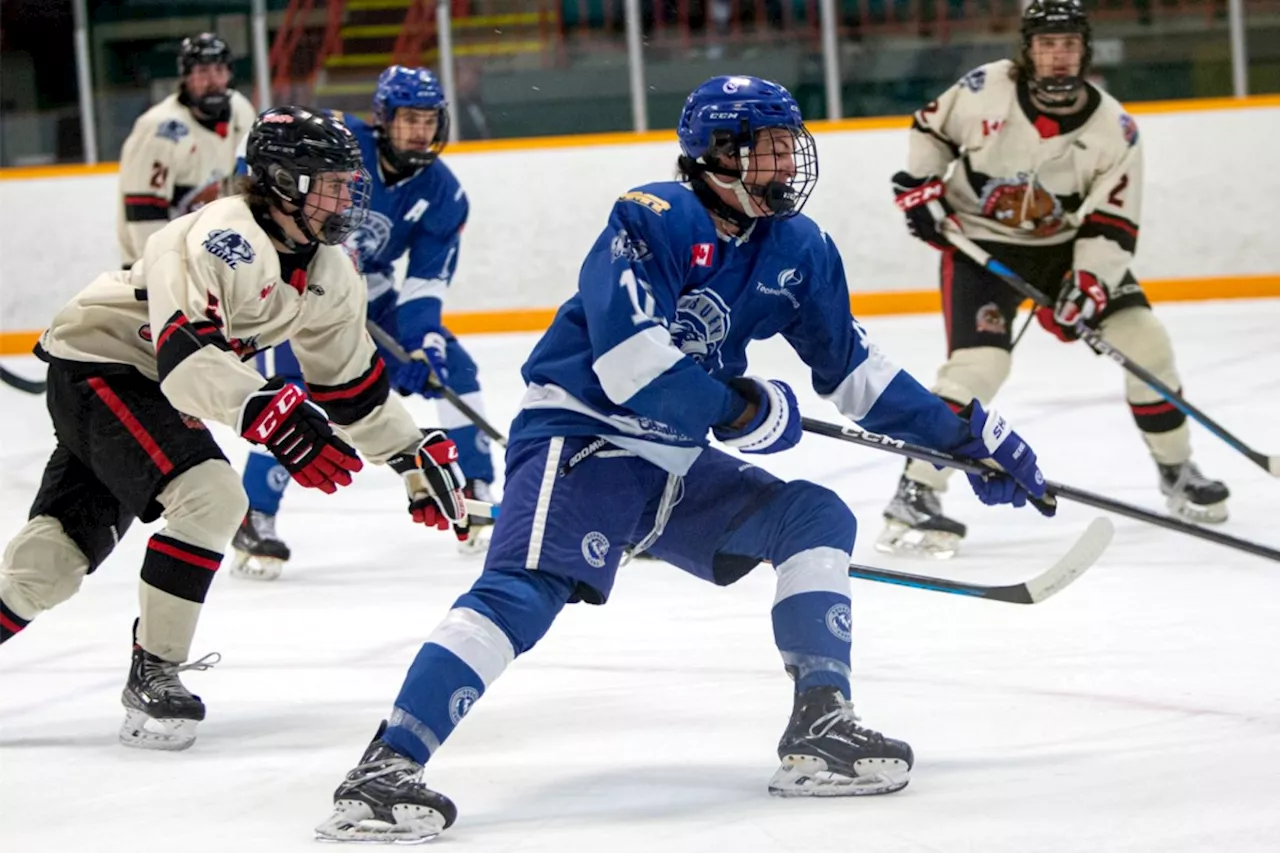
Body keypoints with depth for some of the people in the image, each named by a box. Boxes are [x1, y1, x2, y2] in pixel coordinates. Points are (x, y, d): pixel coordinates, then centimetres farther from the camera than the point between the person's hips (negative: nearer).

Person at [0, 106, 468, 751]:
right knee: (211, 497, -24)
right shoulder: (227, 239, -27)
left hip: (152, 388, 9)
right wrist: (272, 416, -50)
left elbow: (352, 384, 13)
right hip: (97, 364, -9)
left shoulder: (329, 274, 1)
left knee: (53, 561, 7)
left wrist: (418, 456, 11)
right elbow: (184, 350, -40)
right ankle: (152, 675, -13)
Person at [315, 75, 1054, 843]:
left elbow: (854, 369, 17)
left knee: (817, 518, -2)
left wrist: (963, 434, 14)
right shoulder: (652, 222, -17)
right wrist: (742, 408, -20)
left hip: (678, 465, 8)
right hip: (579, 440, -8)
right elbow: (627, 359, -28)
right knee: (524, 591, -27)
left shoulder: (797, 248, 5)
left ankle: (821, 727, -2)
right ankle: (388, 766, -34)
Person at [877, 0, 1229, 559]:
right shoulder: (985, 90, -17)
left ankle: (1176, 471, 16)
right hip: (979, 242, -3)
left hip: (1066, 245, 3)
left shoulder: (1113, 128, -13)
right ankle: (914, 496, -18)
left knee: (1144, 340, -5)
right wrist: (920, 187, -9)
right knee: (978, 363, -23)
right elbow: (931, 129, 2)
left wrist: (1088, 283, -25)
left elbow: (1113, 223, -13)